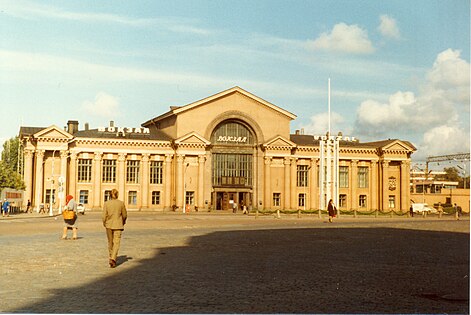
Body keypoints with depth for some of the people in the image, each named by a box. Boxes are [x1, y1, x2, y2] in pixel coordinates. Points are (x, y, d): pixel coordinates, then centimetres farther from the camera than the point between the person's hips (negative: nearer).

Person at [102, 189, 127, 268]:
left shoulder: (106, 203, -5)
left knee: (110, 242, 16)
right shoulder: (121, 203, -7)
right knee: (116, 243, -2)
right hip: (118, 225, -2)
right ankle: (113, 259, -19)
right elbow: (124, 215, 1)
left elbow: (104, 216, -6)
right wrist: (123, 222, 20)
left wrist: (104, 223, 12)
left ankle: (111, 258, 28)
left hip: (109, 225, 2)